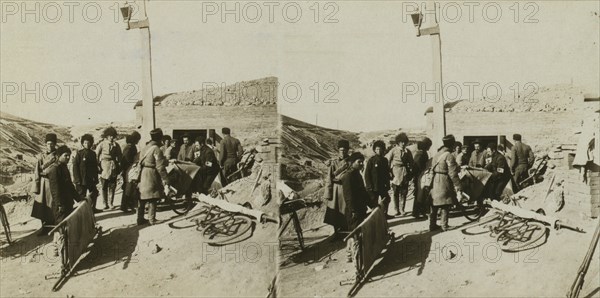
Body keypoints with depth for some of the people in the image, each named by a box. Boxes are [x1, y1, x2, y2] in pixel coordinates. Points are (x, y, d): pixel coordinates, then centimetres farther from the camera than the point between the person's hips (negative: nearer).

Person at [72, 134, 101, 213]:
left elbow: (95, 167, 11)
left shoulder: (92, 153, 6)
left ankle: (93, 208, 27)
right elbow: (75, 167, -10)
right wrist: (77, 179, -14)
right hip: (81, 179, -5)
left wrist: (95, 178, 5)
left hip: (91, 179, 6)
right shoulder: (79, 153, -9)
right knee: (81, 195, 2)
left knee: (94, 192, 13)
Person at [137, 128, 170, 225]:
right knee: (152, 199, -1)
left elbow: (140, 163, 14)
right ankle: (152, 220, 2)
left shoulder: (145, 148, 11)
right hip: (152, 176, -8)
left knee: (142, 199, 13)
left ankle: (140, 219, 19)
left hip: (142, 176, 8)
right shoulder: (156, 149, -14)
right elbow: (160, 167, -17)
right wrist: (165, 182, -15)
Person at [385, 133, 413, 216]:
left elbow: (411, 163, 16)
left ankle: (402, 209, 12)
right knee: (396, 193, 0)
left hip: (405, 174, 3)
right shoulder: (393, 151, -2)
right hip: (396, 174, -3)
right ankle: (396, 210, 6)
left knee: (404, 192, 3)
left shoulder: (407, 152, 8)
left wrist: (411, 173, 8)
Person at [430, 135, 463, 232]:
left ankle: (432, 225, 15)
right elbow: (453, 174, -17)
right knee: (445, 205, 2)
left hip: (434, 182, 7)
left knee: (434, 205, 11)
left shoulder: (437, 154, 10)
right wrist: (458, 187, -13)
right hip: (444, 183, -7)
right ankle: (444, 225, 7)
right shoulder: (449, 156, -14)